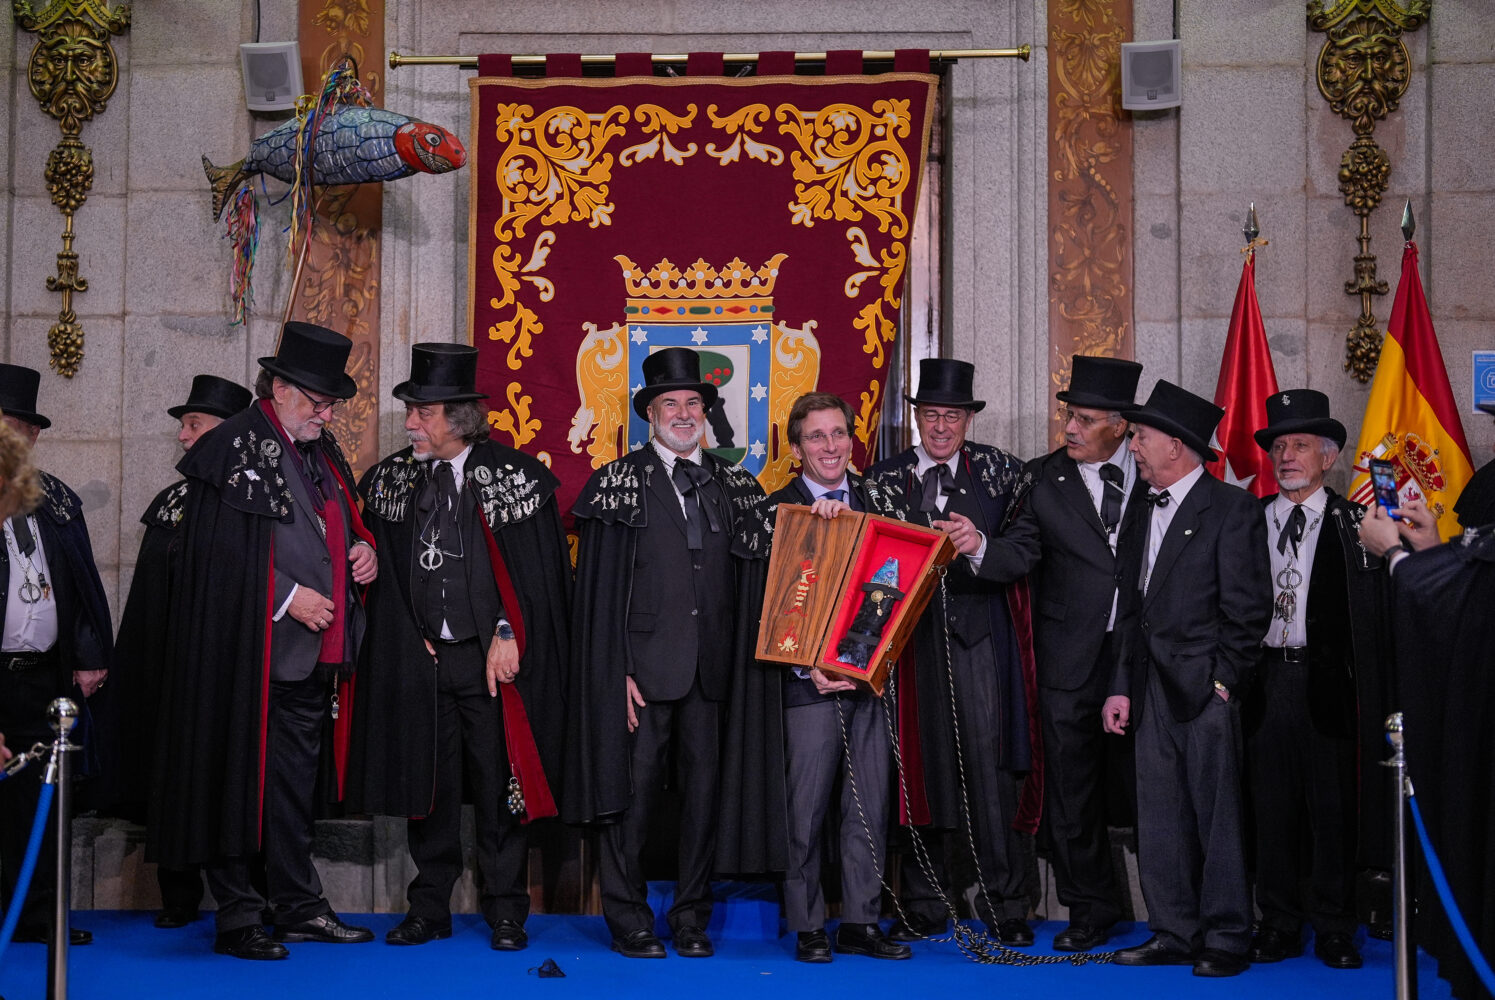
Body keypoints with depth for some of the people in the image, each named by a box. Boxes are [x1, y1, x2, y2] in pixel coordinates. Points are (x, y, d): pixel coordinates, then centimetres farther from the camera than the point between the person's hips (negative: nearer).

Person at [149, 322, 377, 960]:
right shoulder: (231, 450, -9)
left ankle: (299, 908, 23)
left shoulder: (321, 452, 16)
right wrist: (287, 596, -18)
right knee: (240, 784, 0)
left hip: (314, 657, 8)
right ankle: (237, 918, 8)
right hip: (249, 656, -8)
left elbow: (343, 526, 29)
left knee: (297, 788, 14)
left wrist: (363, 551, 7)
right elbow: (218, 556, -16)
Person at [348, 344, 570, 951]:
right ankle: (430, 909, 19)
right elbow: (383, 573, 11)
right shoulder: (389, 480, 7)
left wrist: (507, 634, -10)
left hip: (491, 657, -3)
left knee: (498, 786, 2)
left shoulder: (515, 476, -4)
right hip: (418, 657, 3)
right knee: (428, 786, 8)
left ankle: (506, 912, 12)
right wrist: (412, 636, 2)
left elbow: (538, 571, -4)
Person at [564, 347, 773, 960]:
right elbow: (602, 588, -2)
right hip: (646, 661, -3)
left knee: (705, 785, 6)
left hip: (712, 665, 3)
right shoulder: (619, 483, 3)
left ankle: (692, 919, 17)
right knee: (634, 788, -2)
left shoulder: (735, 488, 13)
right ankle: (629, 921, 9)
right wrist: (619, 669, -9)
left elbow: (751, 581, 11)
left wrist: (742, 664, 1)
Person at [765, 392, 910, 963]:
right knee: (807, 808, 0)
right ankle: (807, 928, 10)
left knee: (871, 806, 6)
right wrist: (807, 667, -13)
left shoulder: (883, 501, 11)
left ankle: (860, 923, 14)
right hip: (809, 679, -3)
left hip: (873, 675, 3)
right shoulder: (777, 510, 1)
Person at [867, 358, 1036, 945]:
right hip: (909, 636, 1)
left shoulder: (999, 471, 7)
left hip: (978, 636, -1)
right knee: (921, 766, 3)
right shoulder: (885, 479, 11)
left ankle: (1006, 906, 3)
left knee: (989, 763, -4)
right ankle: (924, 905, 11)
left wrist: (979, 544, -18)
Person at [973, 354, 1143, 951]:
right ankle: (1091, 911, 20)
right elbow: (1021, 555, -5)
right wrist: (980, 547, -26)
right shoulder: (1044, 478, 4)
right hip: (1071, 661, 1)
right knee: (1072, 788, 6)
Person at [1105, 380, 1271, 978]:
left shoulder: (1231, 508, -5)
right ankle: (1174, 933, 17)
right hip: (1153, 687, 7)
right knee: (1159, 817, 8)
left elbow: (1248, 608, -9)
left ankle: (1225, 939, 6)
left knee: (1216, 813, -2)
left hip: (1206, 687, -7)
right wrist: (1122, 686, 12)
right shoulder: (1143, 512, 17)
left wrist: (1223, 680, -13)